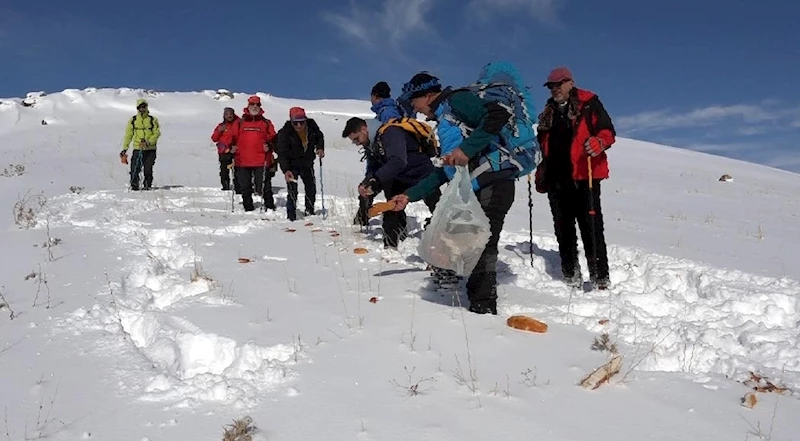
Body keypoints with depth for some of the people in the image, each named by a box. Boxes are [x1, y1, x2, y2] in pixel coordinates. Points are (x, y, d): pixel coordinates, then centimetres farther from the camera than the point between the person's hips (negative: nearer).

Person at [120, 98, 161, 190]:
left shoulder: (153, 120, 5)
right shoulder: (133, 120, 8)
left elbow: (157, 133, -2)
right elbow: (128, 135, 9)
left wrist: (148, 142, -16)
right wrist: (125, 148, 3)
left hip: (150, 149, 0)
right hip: (137, 149, 1)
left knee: (148, 169, 1)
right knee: (135, 169, -8)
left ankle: (147, 186, 14)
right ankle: (134, 186, 4)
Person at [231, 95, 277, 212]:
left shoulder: (266, 123, 8)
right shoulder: (240, 123, 11)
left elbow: (273, 139, 6)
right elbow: (234, 138, 15)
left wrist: (269, 146, -12)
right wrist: (232, 147, -3)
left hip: (261, 162, -2)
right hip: (242, 161, 3)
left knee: (263, 187, -5)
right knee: (245, 188, 10)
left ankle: (270, 208, 7)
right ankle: (248, 209, 22)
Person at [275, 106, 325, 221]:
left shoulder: (311, 125, -15)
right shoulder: (285, 133, -27)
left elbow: (319, 136, 8)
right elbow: (282, 154, -31)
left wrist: (320, 148, -10)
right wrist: (286, 170, -45)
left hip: (307, 164, 5)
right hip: (291, 165, -5)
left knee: (311, 189, 16)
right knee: (292, 192, -15)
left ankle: (309, 212, 36)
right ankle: (291, 217, -5)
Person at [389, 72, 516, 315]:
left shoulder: (457, 100, -2)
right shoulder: (444, 122, 27)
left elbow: (499, 114, -19)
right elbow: (442, 171, 30)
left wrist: (467, 149, -24)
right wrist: (410, 195, 29)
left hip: (491, 186, -10)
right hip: (471, 191, 10)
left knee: (480, 248, -12)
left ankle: (483, 308, -8)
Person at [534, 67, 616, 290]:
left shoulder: (589, 103, 4)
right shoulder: (548, 113, 22)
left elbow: (608, 130, -3)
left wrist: (599, 143, -25)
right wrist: (541, 175, 21)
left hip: (584, 176, -6)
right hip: (556, 179, 6)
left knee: (591, 226, -8)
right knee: (563, 229, 8)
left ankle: (600, 277, -5)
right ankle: (571, 276, 16)